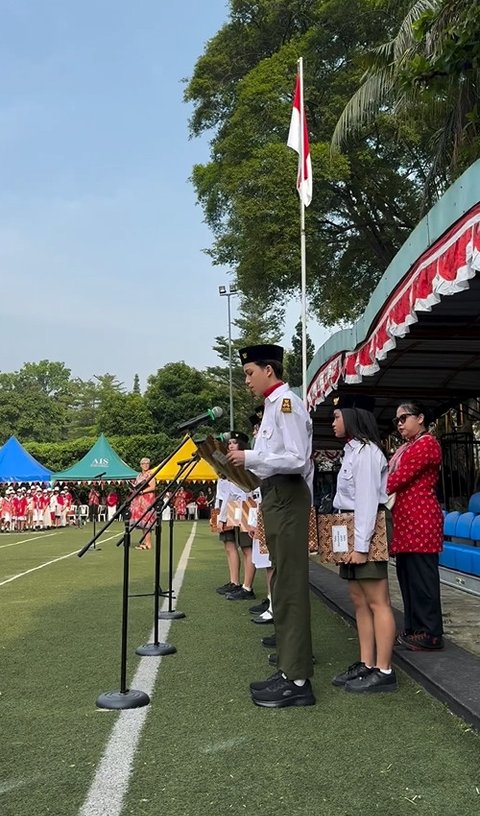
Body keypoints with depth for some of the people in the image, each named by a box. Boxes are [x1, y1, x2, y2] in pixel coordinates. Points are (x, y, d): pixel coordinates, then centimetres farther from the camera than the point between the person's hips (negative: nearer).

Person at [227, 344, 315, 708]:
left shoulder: (286, 402, -13)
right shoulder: (274, 404, 17)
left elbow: (296, 459, -22)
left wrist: (249, 458, -17)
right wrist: (246, 462, 11)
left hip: (287, 498, -11)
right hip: (276, 497, 11)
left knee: (290, 587, -6)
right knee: (282, 586, 16)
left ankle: (297, 679, 1)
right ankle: (290, 667, 27)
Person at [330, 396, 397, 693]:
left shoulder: (365, 450, -12)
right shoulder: (353, 451, 19)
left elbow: (367, 499, -19)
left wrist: (361, 545, -21)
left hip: (366, 532, -10)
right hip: (352, 531, 10)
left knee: (377, 601, -6)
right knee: (360, 600, 10)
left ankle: (384, 671, -1)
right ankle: (366, 664, 15)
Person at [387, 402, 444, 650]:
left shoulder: (426, 443, -8)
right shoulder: (406, 447, 21)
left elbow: (400, 477, -15)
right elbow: (394, 476, 16)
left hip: (420, 520, -9)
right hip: (405, 520, 9)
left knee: (421, 576, -5)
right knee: (406, 574, 11)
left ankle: (431, 634, 2)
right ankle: (414, 628, 19)